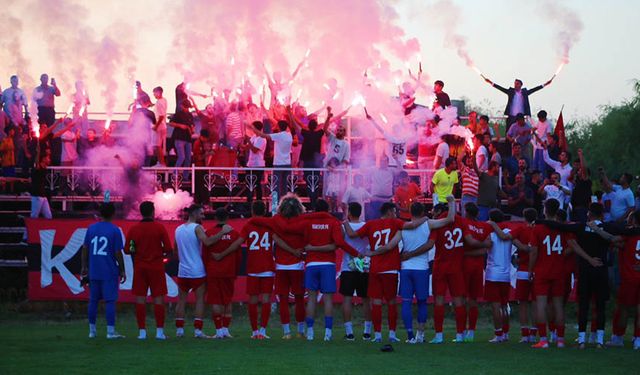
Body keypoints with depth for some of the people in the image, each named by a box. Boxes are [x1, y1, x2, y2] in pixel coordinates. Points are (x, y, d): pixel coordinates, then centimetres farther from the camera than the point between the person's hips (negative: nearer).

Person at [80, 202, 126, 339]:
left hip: (93, 271, 4)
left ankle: (92, 330, 13)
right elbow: (118, 253, -7)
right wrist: (122, 271, 1)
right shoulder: (115, 231, -7)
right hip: (110, 272, -4)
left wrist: (84, 267, 17)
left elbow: (85, 249, 8)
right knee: (110, 301, -2)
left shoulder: (91, 229, 5)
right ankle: (110, 331, -5)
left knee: (93, 300, 10)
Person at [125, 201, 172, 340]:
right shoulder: (159, 227, -6)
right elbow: (168, 249, -8)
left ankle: (142, 331, 0)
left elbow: (127, 250, 1)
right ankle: (160, 331, -1)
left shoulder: (133, 229, -1)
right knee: (158, 298, 2)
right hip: (156, 267, -1)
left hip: (139, 267, 1)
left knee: (140, 299, 3)